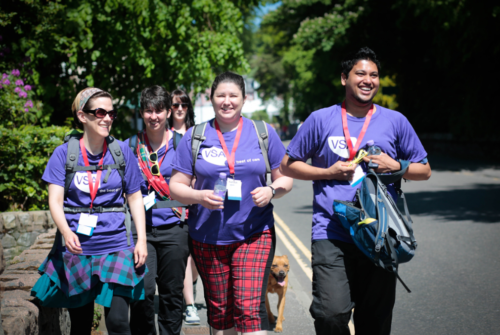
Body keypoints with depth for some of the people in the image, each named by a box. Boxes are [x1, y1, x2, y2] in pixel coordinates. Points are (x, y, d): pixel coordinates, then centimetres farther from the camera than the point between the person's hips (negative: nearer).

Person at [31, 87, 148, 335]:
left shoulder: (122, 152, 2)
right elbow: (55, 200, -8)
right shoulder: (64, 153, -1)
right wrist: (66, 232, -26)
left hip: (116, 247, 0)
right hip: (76, 249, 0)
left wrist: (141, 240, -1)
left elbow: (134, 198, 8)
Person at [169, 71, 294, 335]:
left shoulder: (264, 133, 3)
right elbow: (176, 186, 3)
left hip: (254, 234, -1)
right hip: (207, 238, 2)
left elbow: (285, 178, 9)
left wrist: (271, 191, -13)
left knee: (250, 306, -14)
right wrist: (199, 197, -18)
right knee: (218, 311, 11)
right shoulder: (194, 137, 2)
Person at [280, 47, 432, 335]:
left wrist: (396, 166, -5)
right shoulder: (321, 120, 7)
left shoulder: (395, 121, 10)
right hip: (331, 234, -2)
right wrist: (328, 172, -4)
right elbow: (288, 165, 11)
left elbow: (424, 171, 16)